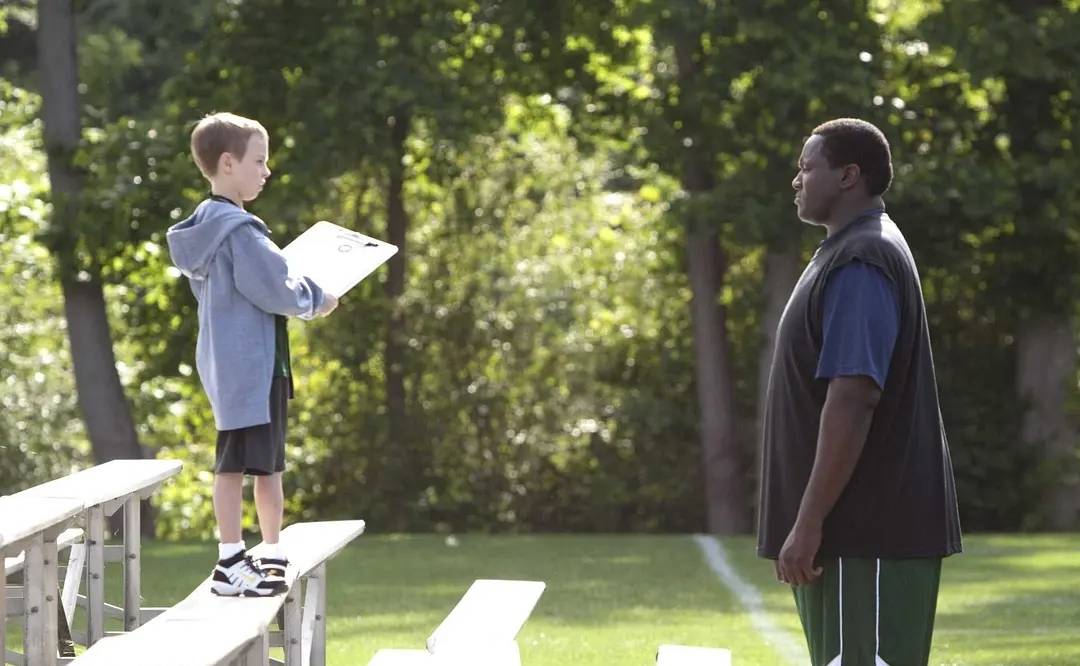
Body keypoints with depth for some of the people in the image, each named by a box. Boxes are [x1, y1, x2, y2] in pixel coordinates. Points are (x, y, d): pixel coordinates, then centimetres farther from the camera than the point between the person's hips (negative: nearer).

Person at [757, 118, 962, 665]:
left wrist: (808, 523, -23)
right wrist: (809, 521, 22)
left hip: (869, 534, -10)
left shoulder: (860, 264, -15)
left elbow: (853, 399, -23)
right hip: (861, 527, 10)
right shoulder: (844, 254, 18)